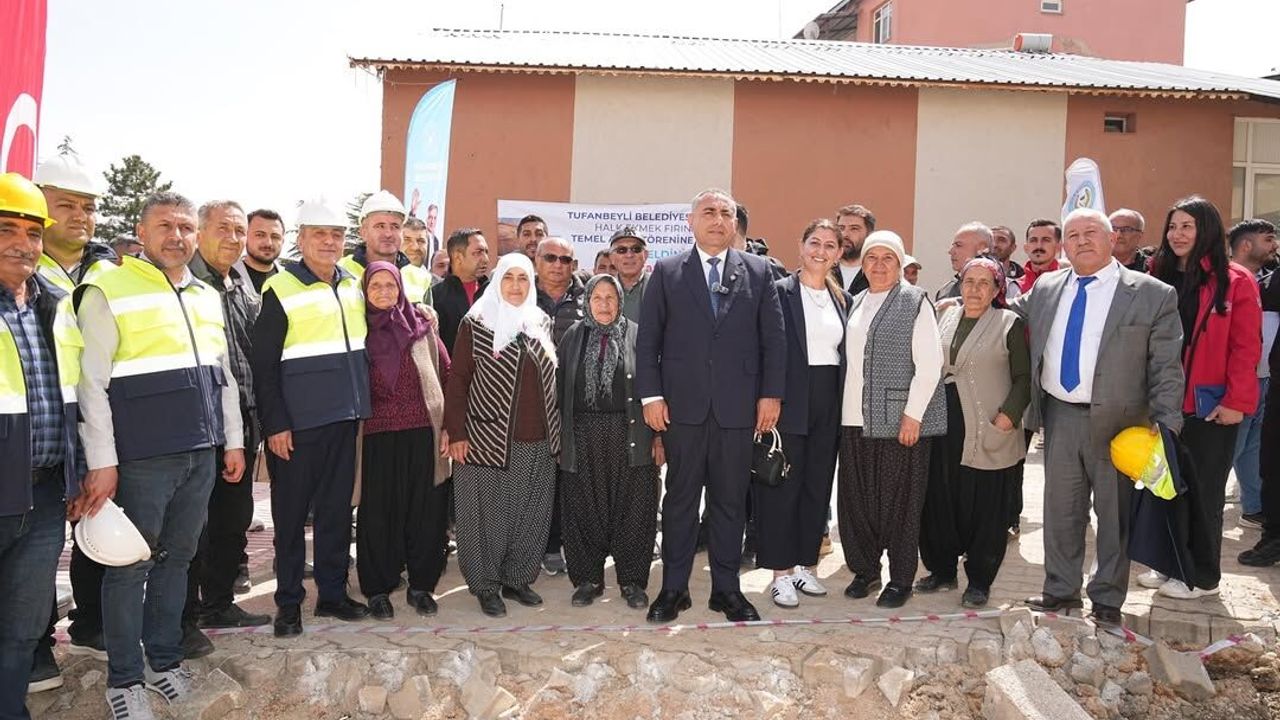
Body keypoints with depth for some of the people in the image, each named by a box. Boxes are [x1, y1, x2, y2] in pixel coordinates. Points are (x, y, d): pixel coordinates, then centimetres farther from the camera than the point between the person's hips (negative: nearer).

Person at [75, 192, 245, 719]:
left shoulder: (207, 296, 12)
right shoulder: (108, 292, -6)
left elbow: (224, 375, 18)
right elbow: (91, 383, -10)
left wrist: (233, 441, 15)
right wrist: (102, 462, -13)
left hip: (201, 455, 6)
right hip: (141, 458, -5)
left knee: (177, 558, 14)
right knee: (131, 566, 4)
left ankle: (164, 659, 28)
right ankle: (124, 677, 18)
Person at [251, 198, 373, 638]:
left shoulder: (352, 285, 10)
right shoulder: (280, 290, -7)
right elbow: (263, 364, -9)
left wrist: (360, 405, 15)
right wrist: (275, 423, -13)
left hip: (344, 419, 6)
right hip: (297, 424, -5)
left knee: (336, 509, 13)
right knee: (291, 514, 5)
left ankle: (332, 593, 24)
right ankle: (288, 602, 17)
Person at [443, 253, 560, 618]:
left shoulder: (542, 323, 11)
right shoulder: (476, 324, -2)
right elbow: (457, 379, -4)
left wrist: (554, 431, 12)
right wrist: (456, 433, -9)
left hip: (538, 441, 4)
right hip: (489, 438, -4)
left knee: (531, 514, 9)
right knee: (489, 514, 3)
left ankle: (517, 578, 25)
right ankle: (486, 585, 18)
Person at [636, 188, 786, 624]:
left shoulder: (758, 271, 8)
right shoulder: (666, 272, 5)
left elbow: (774, 338, 5)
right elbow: (648, 339, 2)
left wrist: (771, 394, -1)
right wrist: (651, 395, -5)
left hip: (737, 406, 1)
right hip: (683, 405, -1)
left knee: (730, 500, 8)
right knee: (680, 498, 7)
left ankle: (726, 588, 20)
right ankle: (674, 589, 17)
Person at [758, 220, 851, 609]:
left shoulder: (844, 299, 12)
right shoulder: (780, 291, -5)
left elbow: (848, 354, 13)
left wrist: (847, 406, 7)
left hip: (829, 404, 6)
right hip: (791, 401, -5)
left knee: (818, 486, 11)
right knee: (783, 486, 0)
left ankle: (804, 565, 23)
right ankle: (781, 573, 9)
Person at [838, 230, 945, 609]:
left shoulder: (915, 302, -4)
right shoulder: (855, 303, 14)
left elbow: (929, 364, -9)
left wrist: (912, 415, -13)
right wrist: (846, 408, 9)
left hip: (900, 418, -5)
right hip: (856, 418, 5)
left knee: (899, 500, 3)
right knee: (856, 496, 8)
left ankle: (901, 579, 17)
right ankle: (865, 569, 24)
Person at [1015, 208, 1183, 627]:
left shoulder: (1153, 295, -5)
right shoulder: (1045, 289, 6)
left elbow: (1166, 369, -6)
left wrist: (1164, 426, -12)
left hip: (1116, 422, -3)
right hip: (1059, 416, 4)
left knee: (1114, 513, 9)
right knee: (1060, 509, 13)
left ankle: (1107, 600, 25)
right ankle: (1061, 591, 29)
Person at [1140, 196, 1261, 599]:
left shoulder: (1236, 282, -7)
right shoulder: (1159, 278, 7)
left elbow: (1246, 348, -10)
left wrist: (1236, 401, -16)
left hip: (1210, 407, -5)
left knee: (1203, 492, 5)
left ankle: (1203, 577, 18)